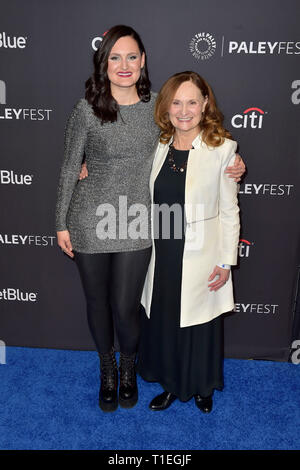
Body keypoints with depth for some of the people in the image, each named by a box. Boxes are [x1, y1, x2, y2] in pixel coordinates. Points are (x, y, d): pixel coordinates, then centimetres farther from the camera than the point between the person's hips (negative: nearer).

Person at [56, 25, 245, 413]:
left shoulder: (157, 106, -1)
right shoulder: (87, 109, -8)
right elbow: (69, 169, -2)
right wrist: (62, 224, 1)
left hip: (136, 225, 1)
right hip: (90, 221, 0)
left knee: (125, 307, 6)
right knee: (97, 302, 14)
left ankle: (128, 368, 40)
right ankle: (107, 369, 44)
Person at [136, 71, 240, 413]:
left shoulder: (222, 148, -11)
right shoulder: (160, 146, 2)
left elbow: (229, 211, -7)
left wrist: (226, 261, -8)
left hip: (201, 260, -4)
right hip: (164, 256, 4)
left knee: (200, 326, 14)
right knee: (162, 322, 17)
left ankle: (202, 387, 43)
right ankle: (171, 385, 43)